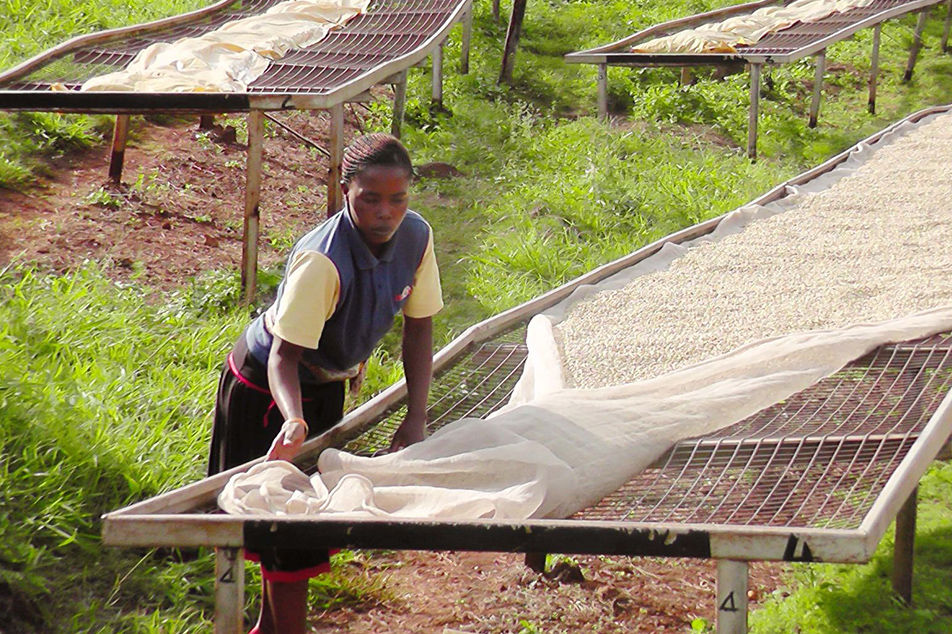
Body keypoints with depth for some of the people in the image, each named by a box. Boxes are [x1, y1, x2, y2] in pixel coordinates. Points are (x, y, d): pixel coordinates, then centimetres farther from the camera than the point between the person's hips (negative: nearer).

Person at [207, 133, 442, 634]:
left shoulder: (416, 238, -17)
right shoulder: (322, 261, -36)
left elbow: (419, 328, -7)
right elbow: (284, 354, -36)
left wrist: (415, 419, -14)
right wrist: (294, 420, -54)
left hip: (325, 386, 7)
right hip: (268, 388, -7)